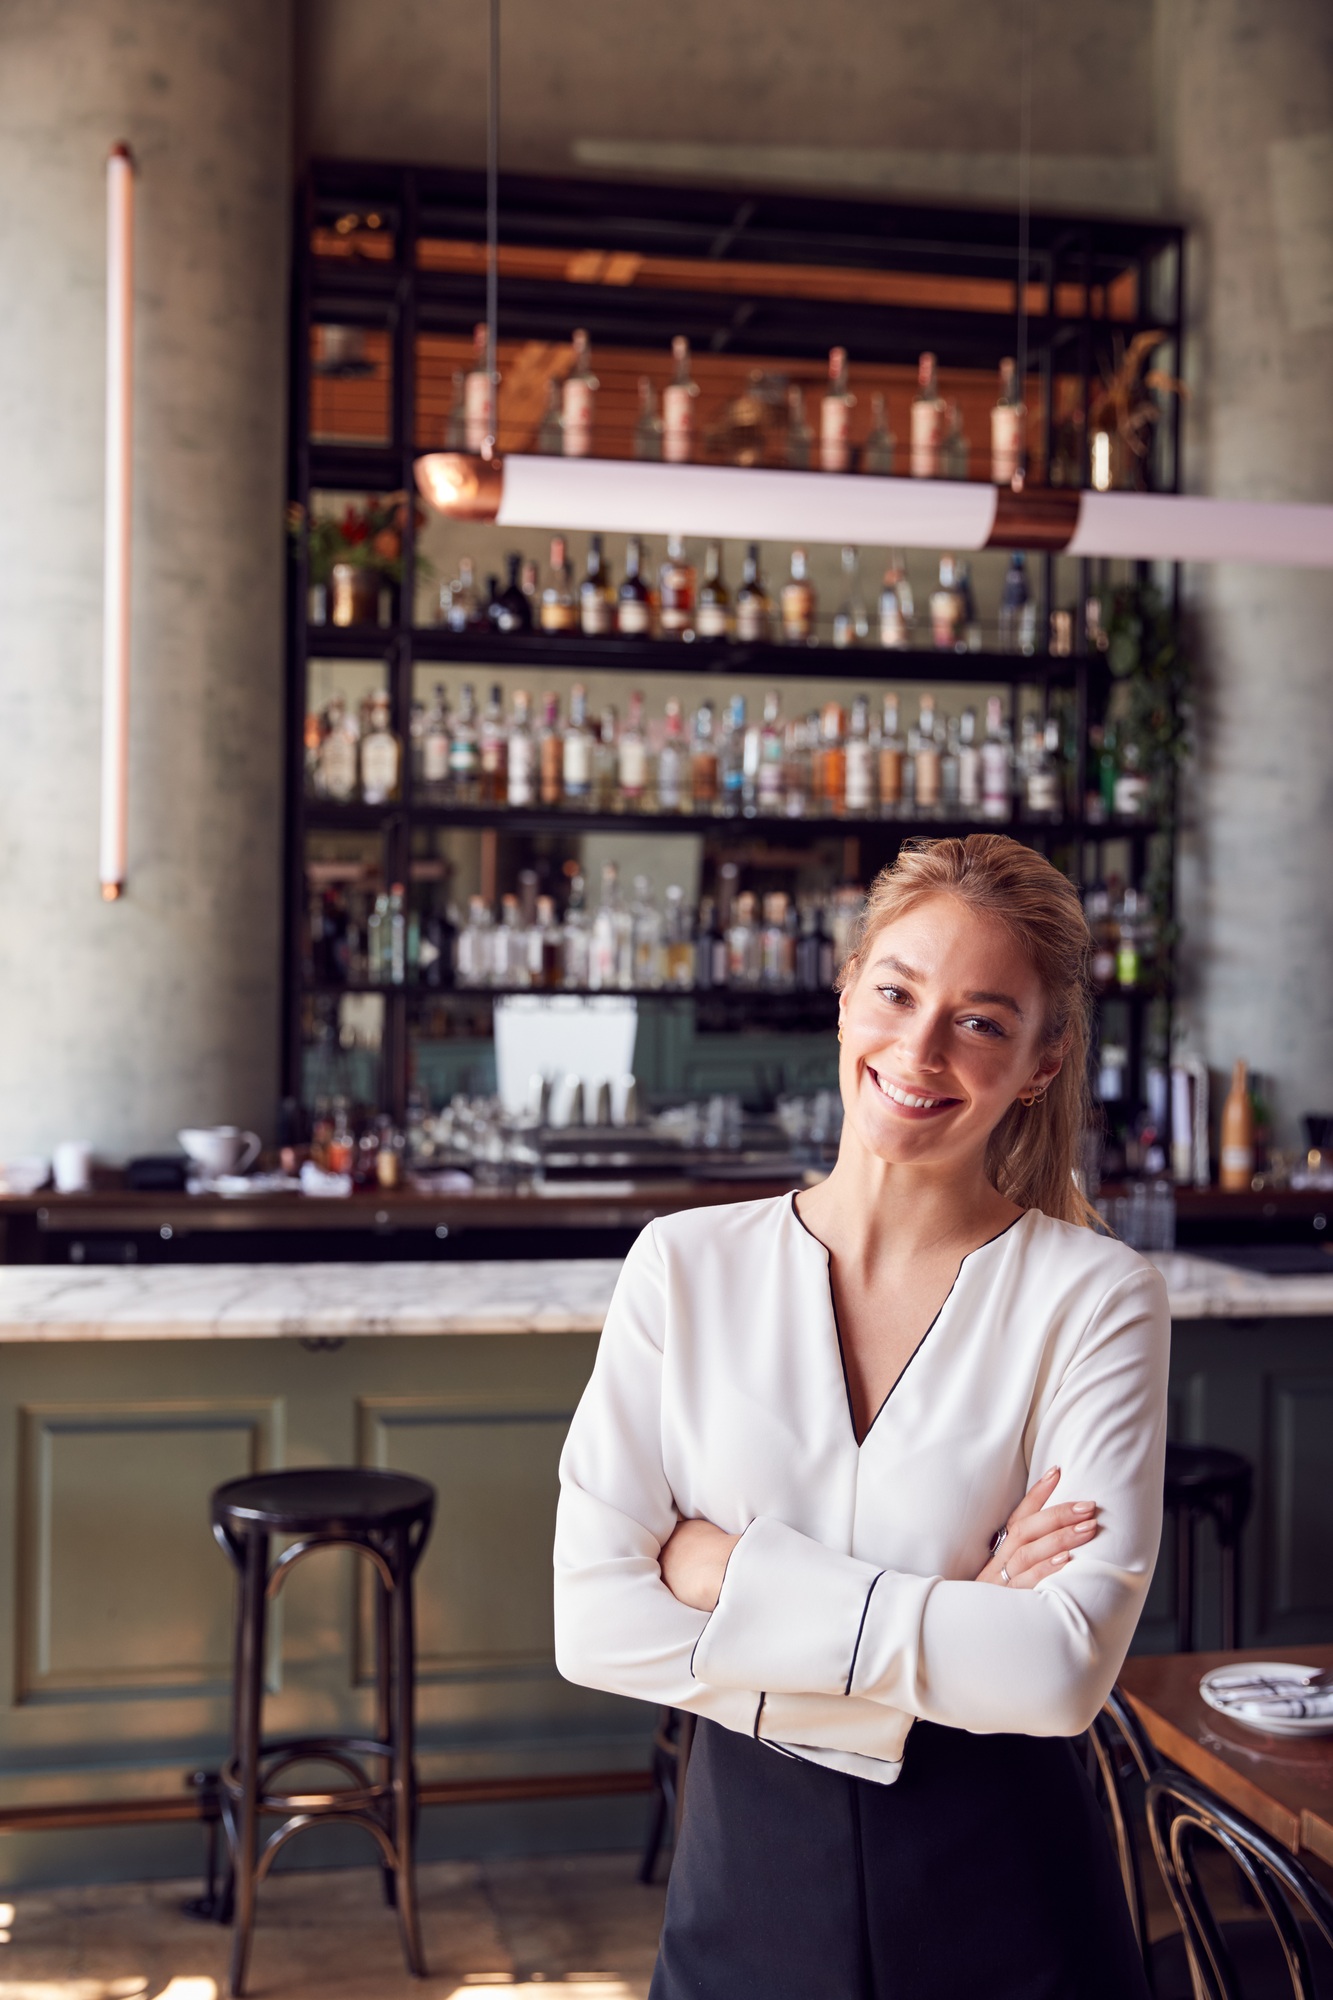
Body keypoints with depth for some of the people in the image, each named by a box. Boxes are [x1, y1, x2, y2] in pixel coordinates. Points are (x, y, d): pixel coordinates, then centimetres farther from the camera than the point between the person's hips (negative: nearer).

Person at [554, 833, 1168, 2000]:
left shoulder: (1095, 1297, -11)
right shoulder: (684, 1268, -6)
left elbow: (1066, 1669, -20)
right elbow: (593, 1626, -13)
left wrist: (730, 1572, -18)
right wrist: (949, 1635, -17)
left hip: (1000, 1902, -1)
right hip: (747, 1871, 2)